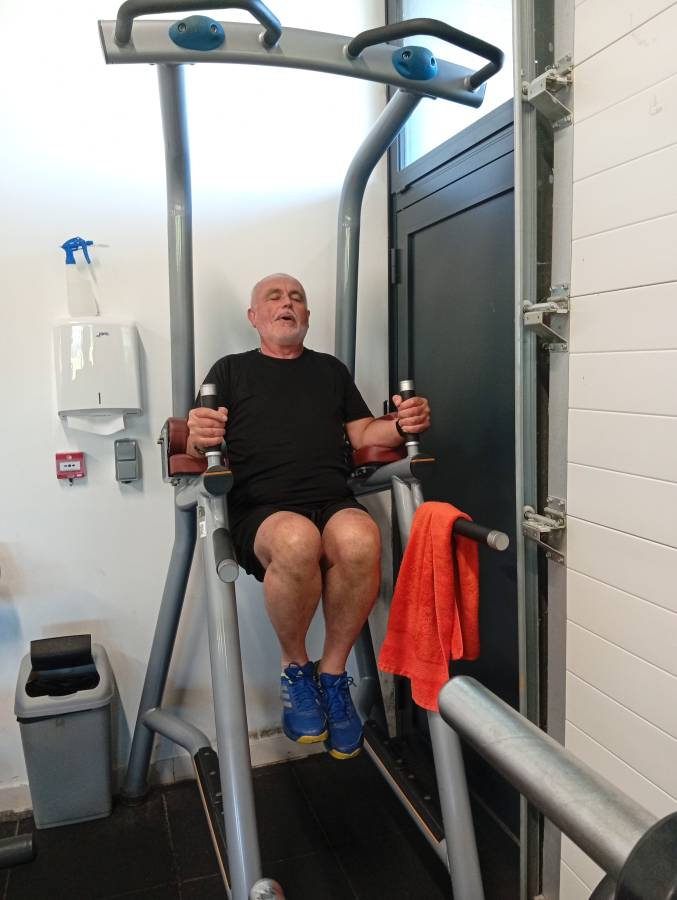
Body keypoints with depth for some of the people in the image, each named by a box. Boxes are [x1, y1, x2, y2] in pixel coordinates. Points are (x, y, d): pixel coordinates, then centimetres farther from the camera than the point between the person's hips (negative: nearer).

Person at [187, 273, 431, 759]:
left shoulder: (331, 369, 27)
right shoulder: (231, 370, 19)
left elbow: (363, 435, 21)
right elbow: (199, 448, 9)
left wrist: (402, 426, -1)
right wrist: (198, 439, -16)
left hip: (336, 504, 2)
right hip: (262, 512, -2)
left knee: (360, 538, -35)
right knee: (297, 540, -38)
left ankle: (332, 673, -10)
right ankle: (296, 668, -8)